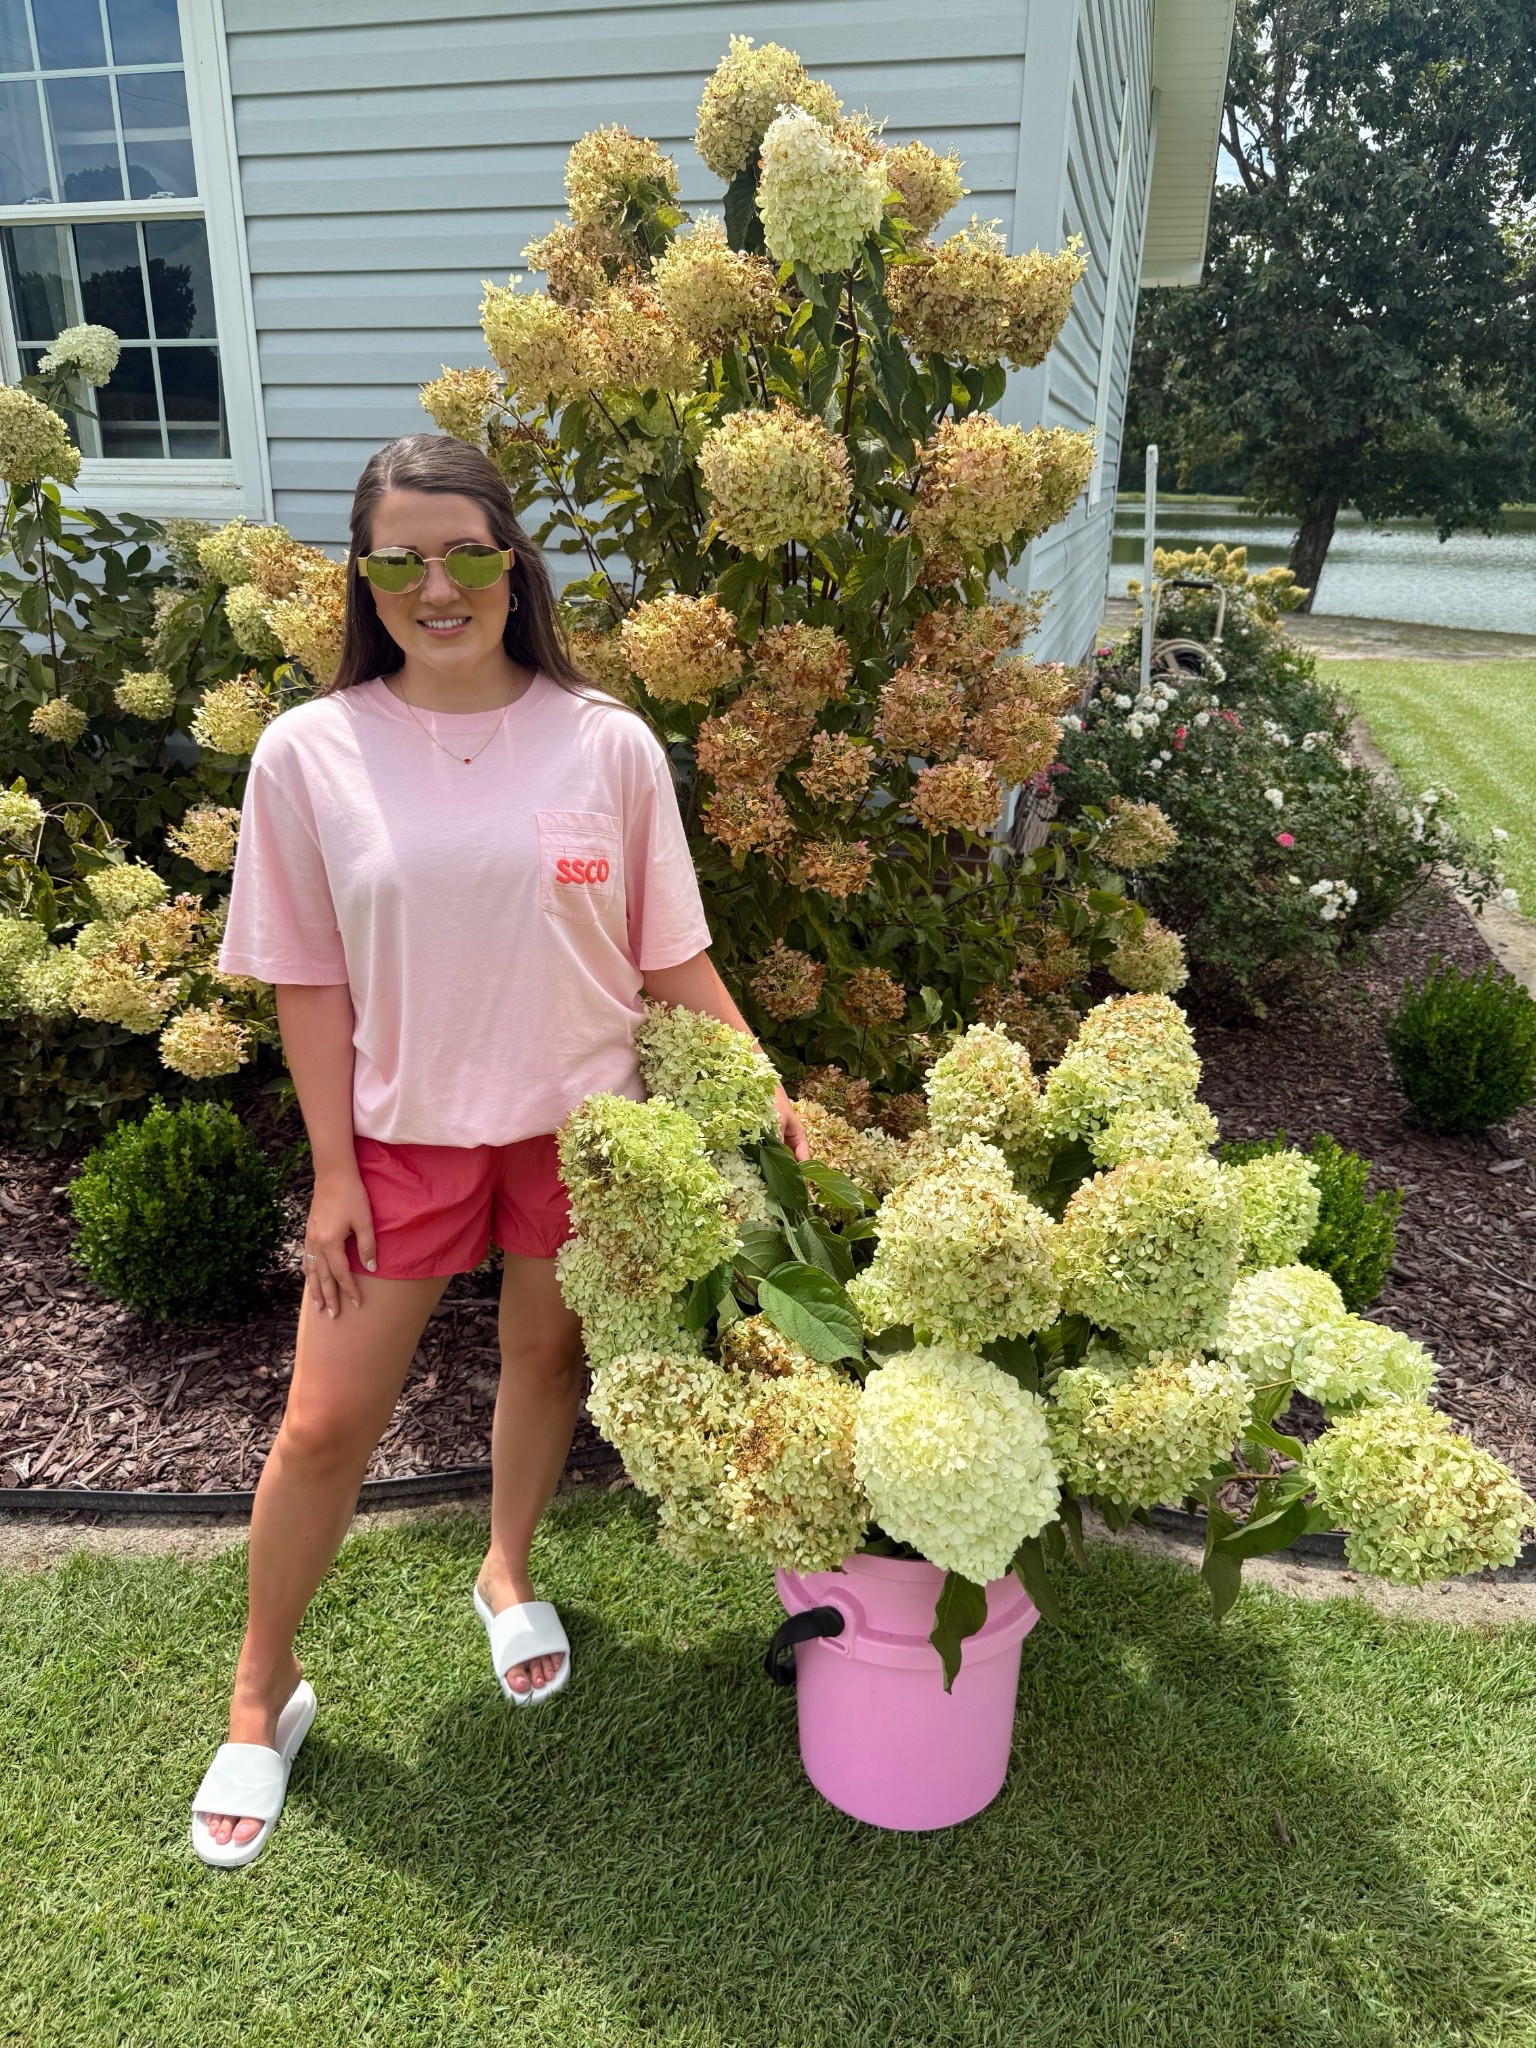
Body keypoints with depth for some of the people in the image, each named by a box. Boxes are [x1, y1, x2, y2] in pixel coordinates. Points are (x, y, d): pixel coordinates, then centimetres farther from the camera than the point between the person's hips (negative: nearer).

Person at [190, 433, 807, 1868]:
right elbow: (307, 979, -4)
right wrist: (333, 1170, -5)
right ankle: (262, 1693, 32)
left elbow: (669, 954, -1)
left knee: (548, 1360, 18)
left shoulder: (607, 744, -8)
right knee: (325, 1422, 6)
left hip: (581, 1121, 1)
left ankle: (508, 1572, 48)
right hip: (402, 1131, 0)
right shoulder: (312, 751, -8)